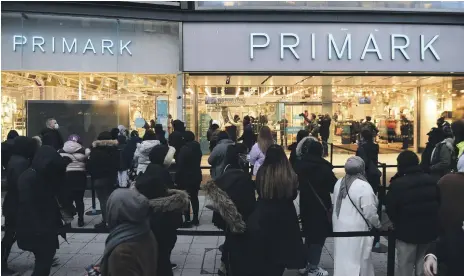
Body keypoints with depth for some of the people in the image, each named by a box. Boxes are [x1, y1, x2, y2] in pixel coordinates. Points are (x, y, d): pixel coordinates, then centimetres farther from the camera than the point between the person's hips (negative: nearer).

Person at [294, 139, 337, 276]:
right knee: (318, 236, 6)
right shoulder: (323, 168, -17)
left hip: (305, 206, 6)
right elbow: (334, 186, -12)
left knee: (309, 234, 19)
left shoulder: (299, 165, 0)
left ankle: (305, 263, 27)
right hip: (320, 207, -6)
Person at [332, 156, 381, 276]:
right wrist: (377, 224, 1)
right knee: (355, 259, 6)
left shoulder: (339, 183, 3)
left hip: (339, 226, 7)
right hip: (356, 229, -7)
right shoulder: (364, 186, -20)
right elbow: (370, 213, -16)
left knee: (342, 257, 17)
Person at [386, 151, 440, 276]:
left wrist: (398, 223, 4)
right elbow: (438, 202, 12)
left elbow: (390, 209, -14)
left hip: (407, 231, -5)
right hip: (429, 229, 6)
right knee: (423, 264, 21)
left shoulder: (397, 184, -19)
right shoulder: (430, 180, 1)